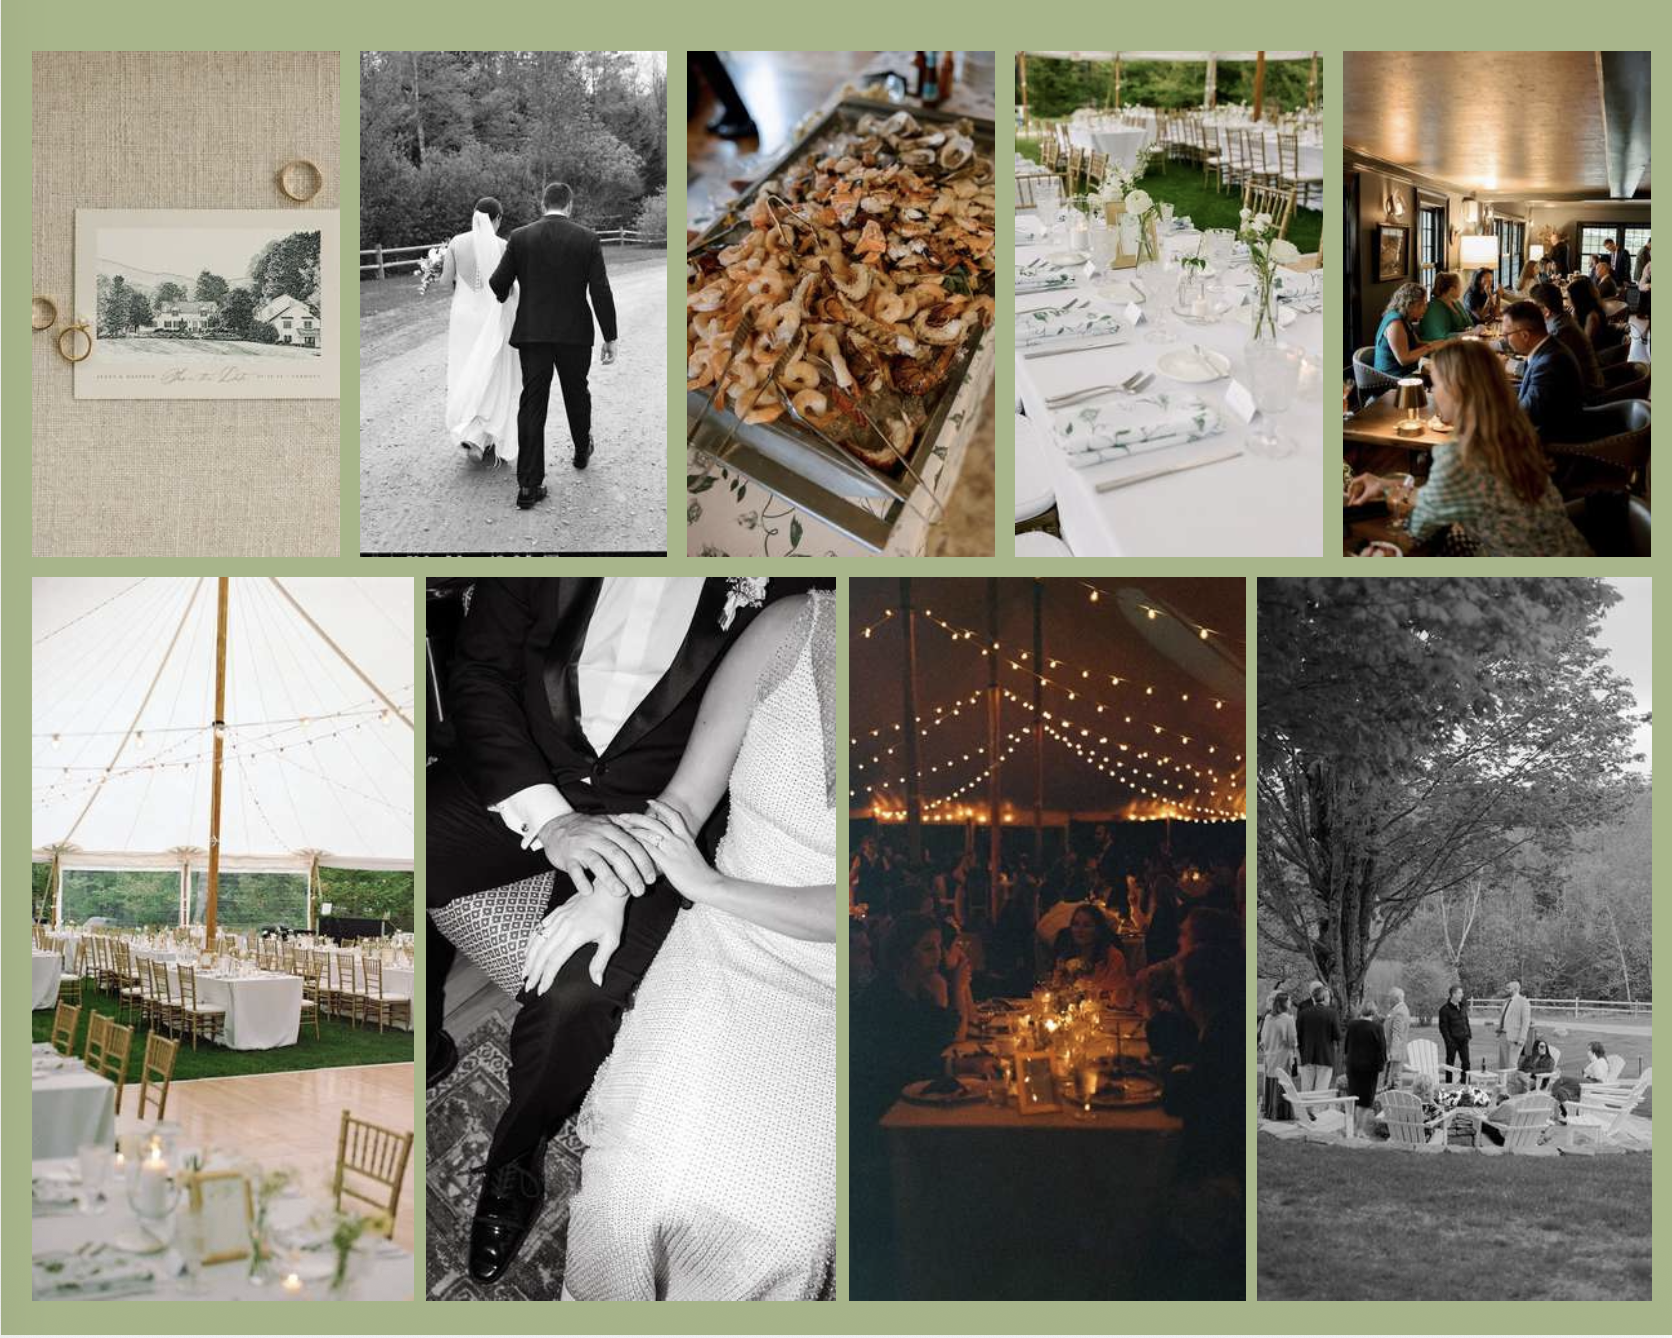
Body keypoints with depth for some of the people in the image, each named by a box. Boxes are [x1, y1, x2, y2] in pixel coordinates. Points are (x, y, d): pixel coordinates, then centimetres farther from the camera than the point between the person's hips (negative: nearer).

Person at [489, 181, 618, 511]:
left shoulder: (521, 237, -3)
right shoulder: (587, 239, -5)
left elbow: (498, 284, 0)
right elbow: (601, 292, -8)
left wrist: (504, 295, 25)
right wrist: (610, 338, -2)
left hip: (532, 334, 0)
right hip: (575, 333, 0)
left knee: (532, 403, 0)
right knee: (576, 393, 22)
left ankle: (529, 484, -5)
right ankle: (582, 450, 45)